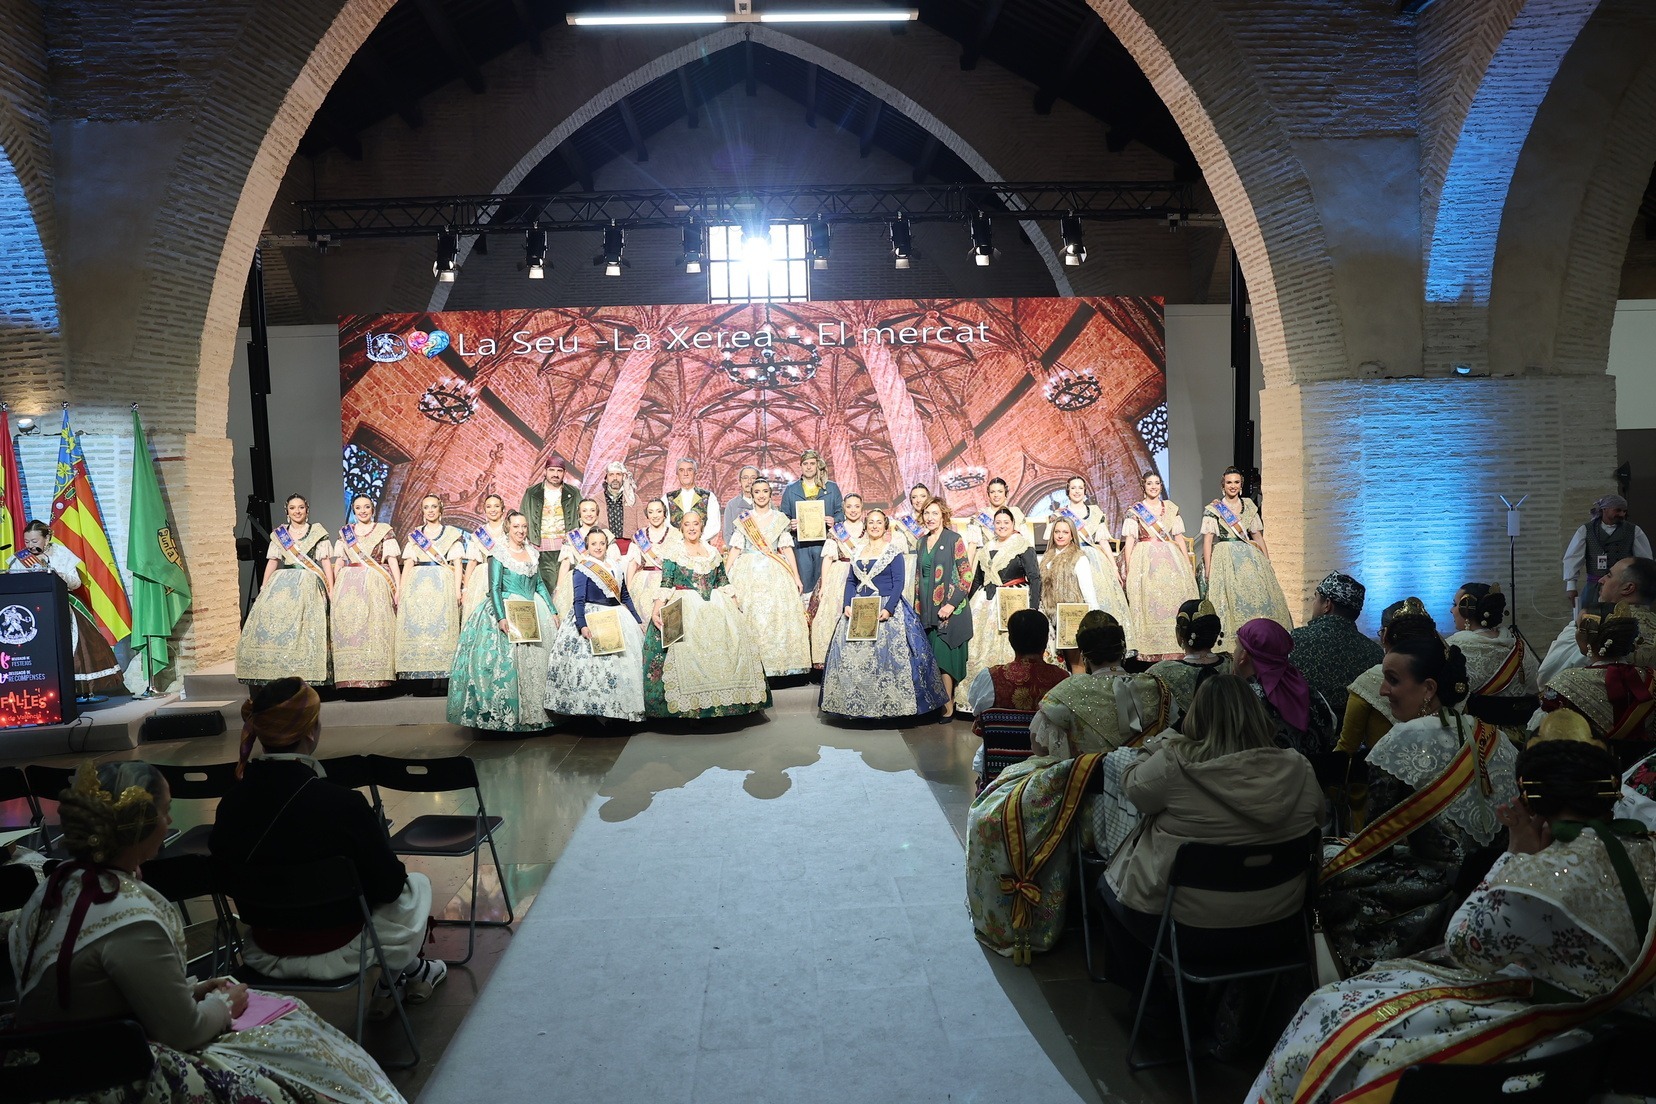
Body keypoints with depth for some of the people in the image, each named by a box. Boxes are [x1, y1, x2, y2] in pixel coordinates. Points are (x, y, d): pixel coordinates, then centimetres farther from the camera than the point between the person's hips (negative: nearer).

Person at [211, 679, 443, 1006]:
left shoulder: (231, 803, -13)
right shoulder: (343, 804, -28)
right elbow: (389, 885, -17)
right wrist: (399, 871, 6)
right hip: (334, 952, -5)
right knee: (417, 884, 24)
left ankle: (391, 982, 39)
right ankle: (408, 972, 43)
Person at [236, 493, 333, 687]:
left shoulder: (318, 533, 7)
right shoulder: (279, 534, 16)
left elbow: (326, 562, 3)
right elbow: (272, 562, 13)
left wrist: (331, 590, -5)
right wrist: (264, 589, 5)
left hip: (308, 586, -3)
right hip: (281, 584, 3)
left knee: (303, 628, -12)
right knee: (273, 624, -9)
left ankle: (305, 680, -12)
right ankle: (278, 676, -7)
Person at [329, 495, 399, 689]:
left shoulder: (384, 530, 6)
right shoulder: (345, 531, 15)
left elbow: (393, 561, 1)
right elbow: (338, 562, 14)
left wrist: (398, 588, -7)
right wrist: (333, 589, 5)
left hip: (376, 586, -3)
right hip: (349, 586, 3)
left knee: (375, 627, -8)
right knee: (349, 628, -4)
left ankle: (376, 677, -6)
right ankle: (353, 678, -2)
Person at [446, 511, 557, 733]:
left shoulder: (533, 553, 11)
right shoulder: (499, 554, -6)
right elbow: (494, 588, -11)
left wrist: (553, 611, 10)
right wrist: (501, 617, -22)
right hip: (508, 612, -6)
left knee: (537, 661, 6)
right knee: (507, 662, -8)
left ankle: (536, 711, 14)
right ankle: (506, 715, -4)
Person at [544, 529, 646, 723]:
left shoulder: (614, 568, 12)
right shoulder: (582, 569, -5)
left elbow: (625, 597, 17)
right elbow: (578, 600, -14)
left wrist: (638, 621, 15)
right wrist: (582, 625, -28)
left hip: (616, 621, 6)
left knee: (624, 663, 6)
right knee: (592, 665, -14)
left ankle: (618, 708, 14)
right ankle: (591, 708, -8)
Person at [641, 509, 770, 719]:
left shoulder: (712, 551, 14)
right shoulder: (674, 551, 3)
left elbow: (723, 582, 18)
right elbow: (665, 584, -3)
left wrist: (734, 606, 13)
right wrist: (656, 610, -13)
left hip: (714, 605, 4)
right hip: (684, 607, -4)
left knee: (731, 639, -9)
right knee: (686, 647, -19)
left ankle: (725, 698, 1)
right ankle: (689, 703, -14)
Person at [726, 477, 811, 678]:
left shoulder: (780, 518, 9)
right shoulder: (744, 519, 7)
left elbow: (787, 549, 7)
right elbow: (735, 549, 4)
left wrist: (796, 577, 2)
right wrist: (726, 576, -4)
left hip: (775, 574, 1)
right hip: (748, 573, -1)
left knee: (777, 616, -5)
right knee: (751, 616, -4)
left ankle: (777, 662, 1)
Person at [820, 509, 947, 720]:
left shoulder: (893, 550, -1)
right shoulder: (858, 551, 14)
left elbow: (898, 583, -8)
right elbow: (850, 581, 12)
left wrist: (888, 609, -20)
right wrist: (847, 605, -4)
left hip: (886, 609, -5)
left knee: (885, 656, -8)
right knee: (851, 657, 1)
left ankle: (889, 705, -1)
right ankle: (857, 704, 8)